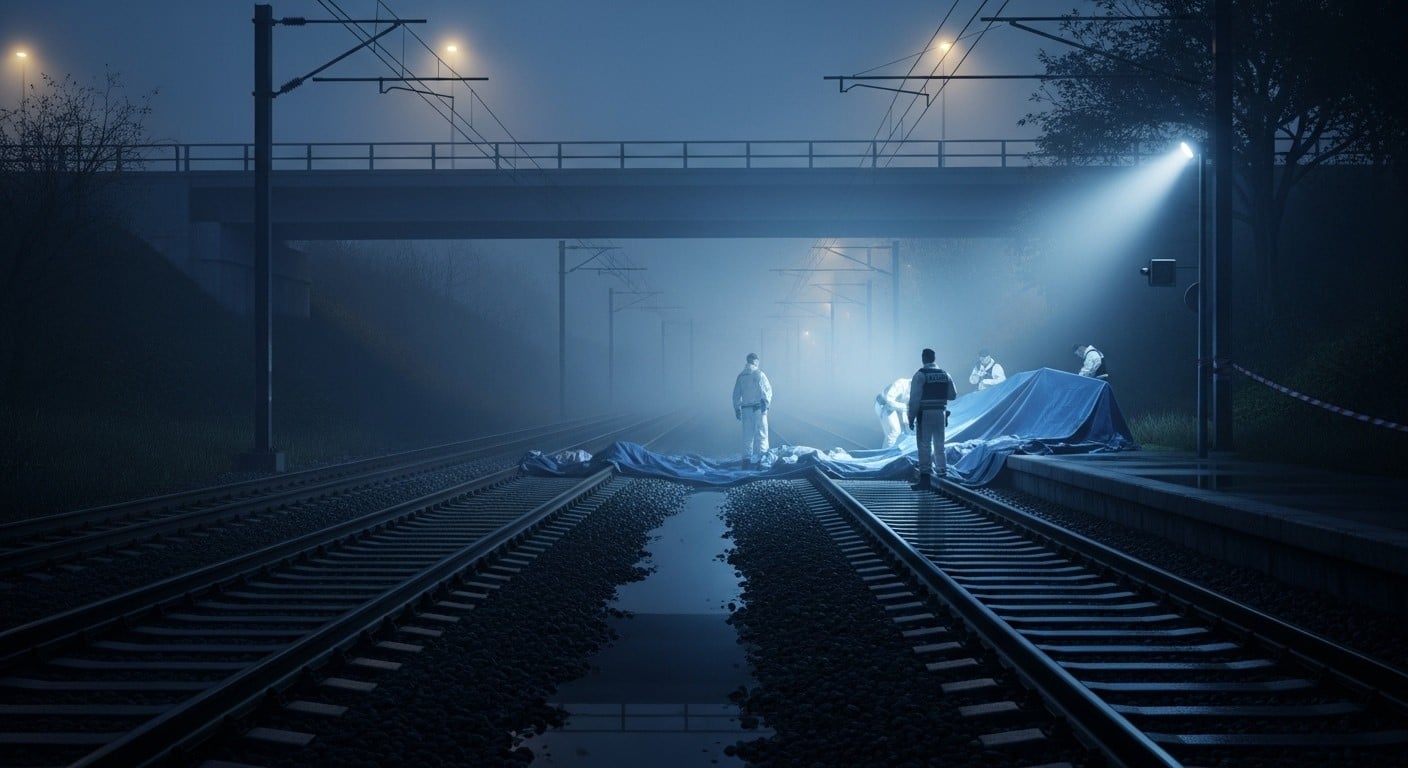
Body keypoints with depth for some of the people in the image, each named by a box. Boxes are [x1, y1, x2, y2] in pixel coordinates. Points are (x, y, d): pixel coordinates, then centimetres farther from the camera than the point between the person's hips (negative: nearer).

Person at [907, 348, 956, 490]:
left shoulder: (920, 375, -10)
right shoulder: (944, 374, 7)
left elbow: (914, 398, -14)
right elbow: (952, 395, 9)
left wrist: (911, 418, -9)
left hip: (925, 414, -5)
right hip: (941, 413, 5)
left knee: (925, 447, -3)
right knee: (939, 446, 15)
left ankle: (925, 478, -7)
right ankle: (942, 476, 17)